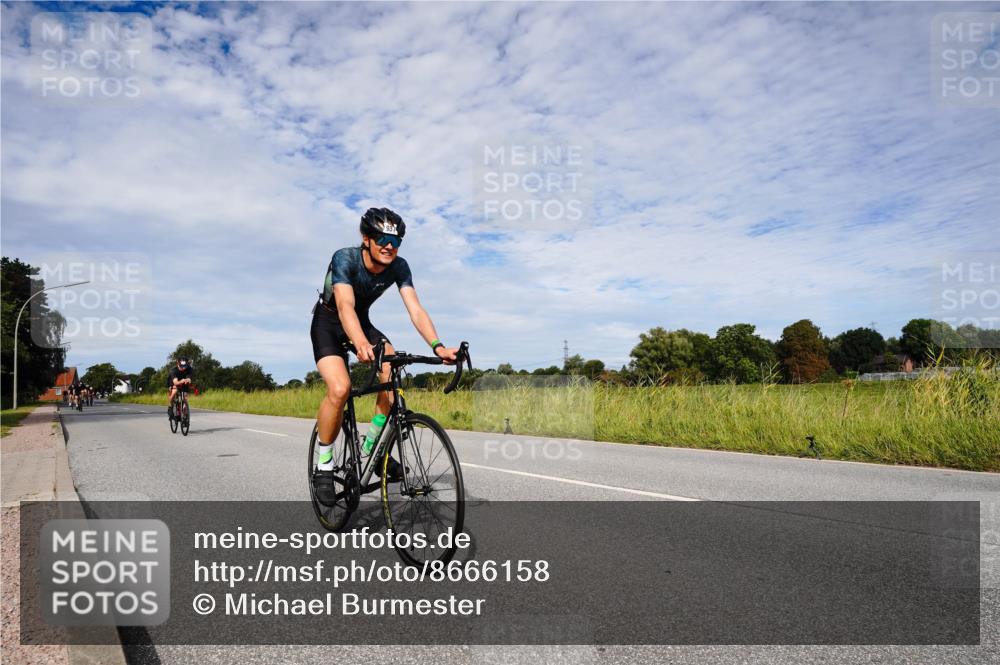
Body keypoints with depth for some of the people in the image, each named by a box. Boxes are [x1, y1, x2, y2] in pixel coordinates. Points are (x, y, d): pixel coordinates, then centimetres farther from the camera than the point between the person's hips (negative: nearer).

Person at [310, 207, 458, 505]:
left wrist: (437, 346, -44)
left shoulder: (399, 267, -17)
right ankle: (323, 466, -7)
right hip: (328, 324, -4)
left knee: (392, 367, -25)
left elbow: (415, 308, -26)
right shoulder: (344, 258, -29)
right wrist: (361, 344, -63)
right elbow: (345, 305, -44)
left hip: (362, 323, 4)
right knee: (340, 388, -28)